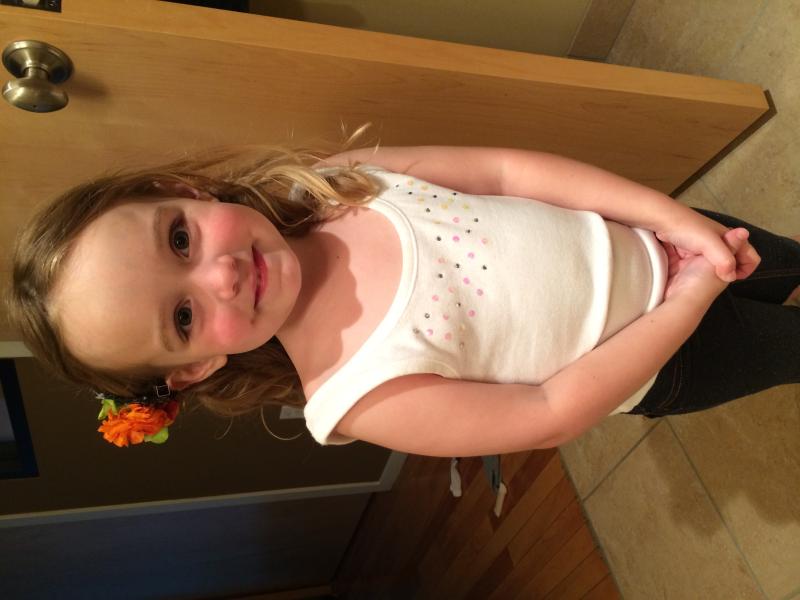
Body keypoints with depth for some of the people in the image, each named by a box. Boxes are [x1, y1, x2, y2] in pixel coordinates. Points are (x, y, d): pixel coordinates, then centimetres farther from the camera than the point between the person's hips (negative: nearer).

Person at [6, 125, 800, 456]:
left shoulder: (332, 178, -22)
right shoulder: (357, 393, -32)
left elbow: (509, 169, -16)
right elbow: (554, 412, -26)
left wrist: (672, 216, -17)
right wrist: (691, 295, -21)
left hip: (643, 236, 4)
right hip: (655, 361, -4)